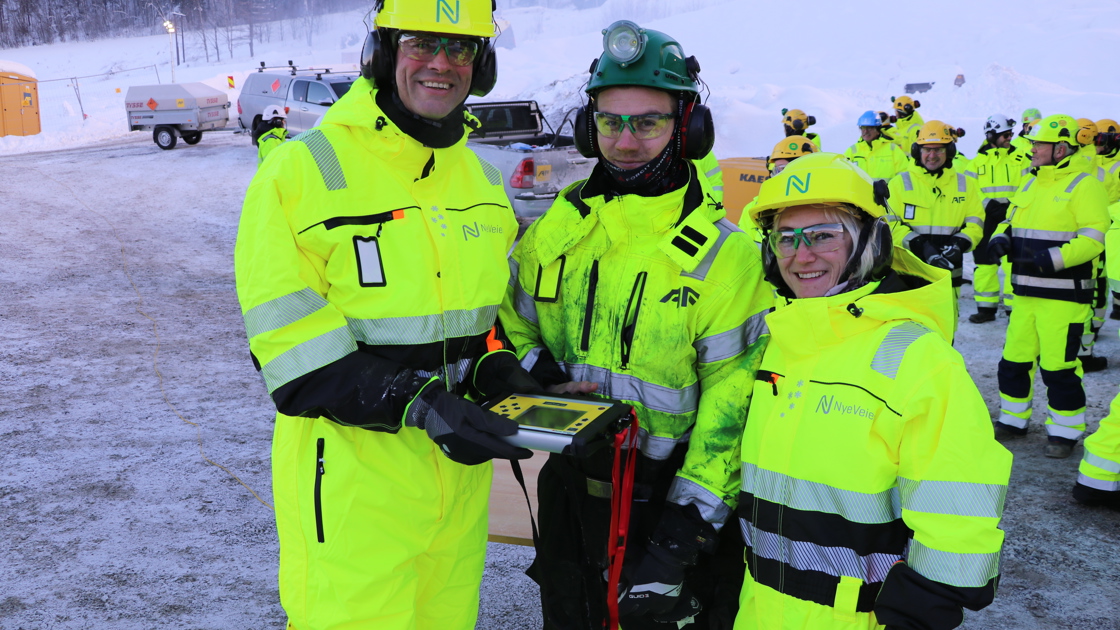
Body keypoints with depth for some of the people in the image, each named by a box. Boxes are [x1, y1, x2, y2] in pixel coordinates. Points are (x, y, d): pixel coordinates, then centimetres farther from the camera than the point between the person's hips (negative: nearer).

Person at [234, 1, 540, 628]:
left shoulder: (481, 179, 9)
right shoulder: (301, 170, -12)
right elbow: (295, 349, -16)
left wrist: (495, 369, -1)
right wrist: (419, 405, -25)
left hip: (460, 471, 6)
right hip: (353, 474, -6)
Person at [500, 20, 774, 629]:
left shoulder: (725, 255, -13)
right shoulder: (554, 232, -1)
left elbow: (733, 409, -14)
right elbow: (510, 326, 12)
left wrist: (686, 528, -18)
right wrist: (540, 379, -9)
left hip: (670, 499, -4)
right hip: (571, 493, 4)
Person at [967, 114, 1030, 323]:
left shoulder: (1021, 158, 4)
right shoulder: (978, 161, 8)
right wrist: (987, 204, -8)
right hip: (986, 220, 2)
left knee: (1014, 265, -8)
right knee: (984, 264, 6)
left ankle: (1014, 307, -1)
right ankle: (986, 307, 17)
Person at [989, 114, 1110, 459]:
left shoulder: (1084, 185, -9)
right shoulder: (1030, 185, 15)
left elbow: (1093, 239, -16)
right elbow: (1011, 222, 23)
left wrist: (1051, 258, -27)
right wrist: (1001, 239, 0)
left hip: (1063, 294, -7)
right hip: (1026, 292, 8)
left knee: (1058, 366, -3)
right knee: (1014, 358, 13)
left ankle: (1065, 431, 12)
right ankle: (1013, 419, 29)